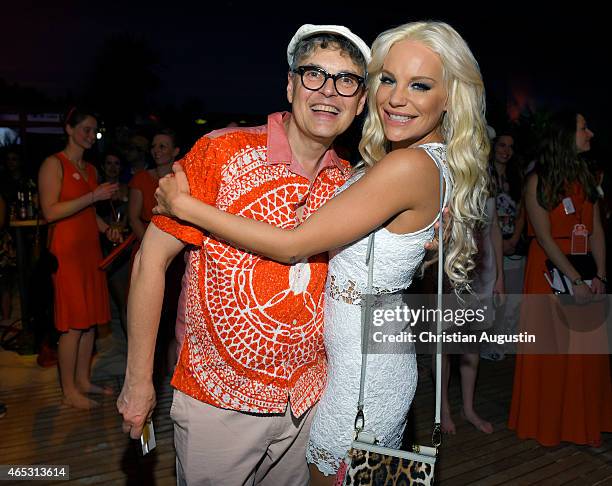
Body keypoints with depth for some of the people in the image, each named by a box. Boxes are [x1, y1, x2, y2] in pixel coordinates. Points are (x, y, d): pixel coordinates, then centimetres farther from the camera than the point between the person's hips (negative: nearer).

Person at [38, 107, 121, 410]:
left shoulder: (90, 169, 18)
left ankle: (83, 381, 22)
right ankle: (69, 391, 7)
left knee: (91, 319, 10)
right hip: (67, 249, -7)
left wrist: (106, 229, 6)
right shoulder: (54, 164, -5)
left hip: (90, 248, 8)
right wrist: (93, 196, -19)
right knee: (73, 324, -4)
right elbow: (50, 212, -15)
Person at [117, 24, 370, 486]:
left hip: (307, 400, 5)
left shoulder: (348, 181, -1)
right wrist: (138, 380, -10)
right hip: (216, 400, -4)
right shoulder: (223, 150, -15)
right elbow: (153, 257, -13)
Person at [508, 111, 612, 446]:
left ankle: (583, 422, 25)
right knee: (548, 351, 3)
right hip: (549, 269, -5)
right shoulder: (538, 182, -7)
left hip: (583, 269, 5)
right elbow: (545, 237, -14)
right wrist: (574, 280, -18)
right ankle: (547, 423, 19)